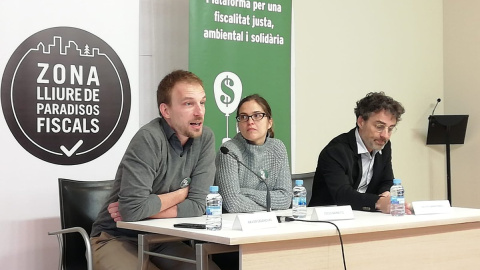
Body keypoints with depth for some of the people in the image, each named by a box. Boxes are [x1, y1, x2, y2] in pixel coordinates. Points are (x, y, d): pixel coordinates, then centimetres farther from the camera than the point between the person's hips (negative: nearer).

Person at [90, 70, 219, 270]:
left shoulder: (205, 138, -5)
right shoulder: (149, 138, -21)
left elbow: (197, 205, -10)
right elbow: (132, 208, -29)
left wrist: (142, 210, -18)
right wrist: (181, 193, -13)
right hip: (117, 239, -5)